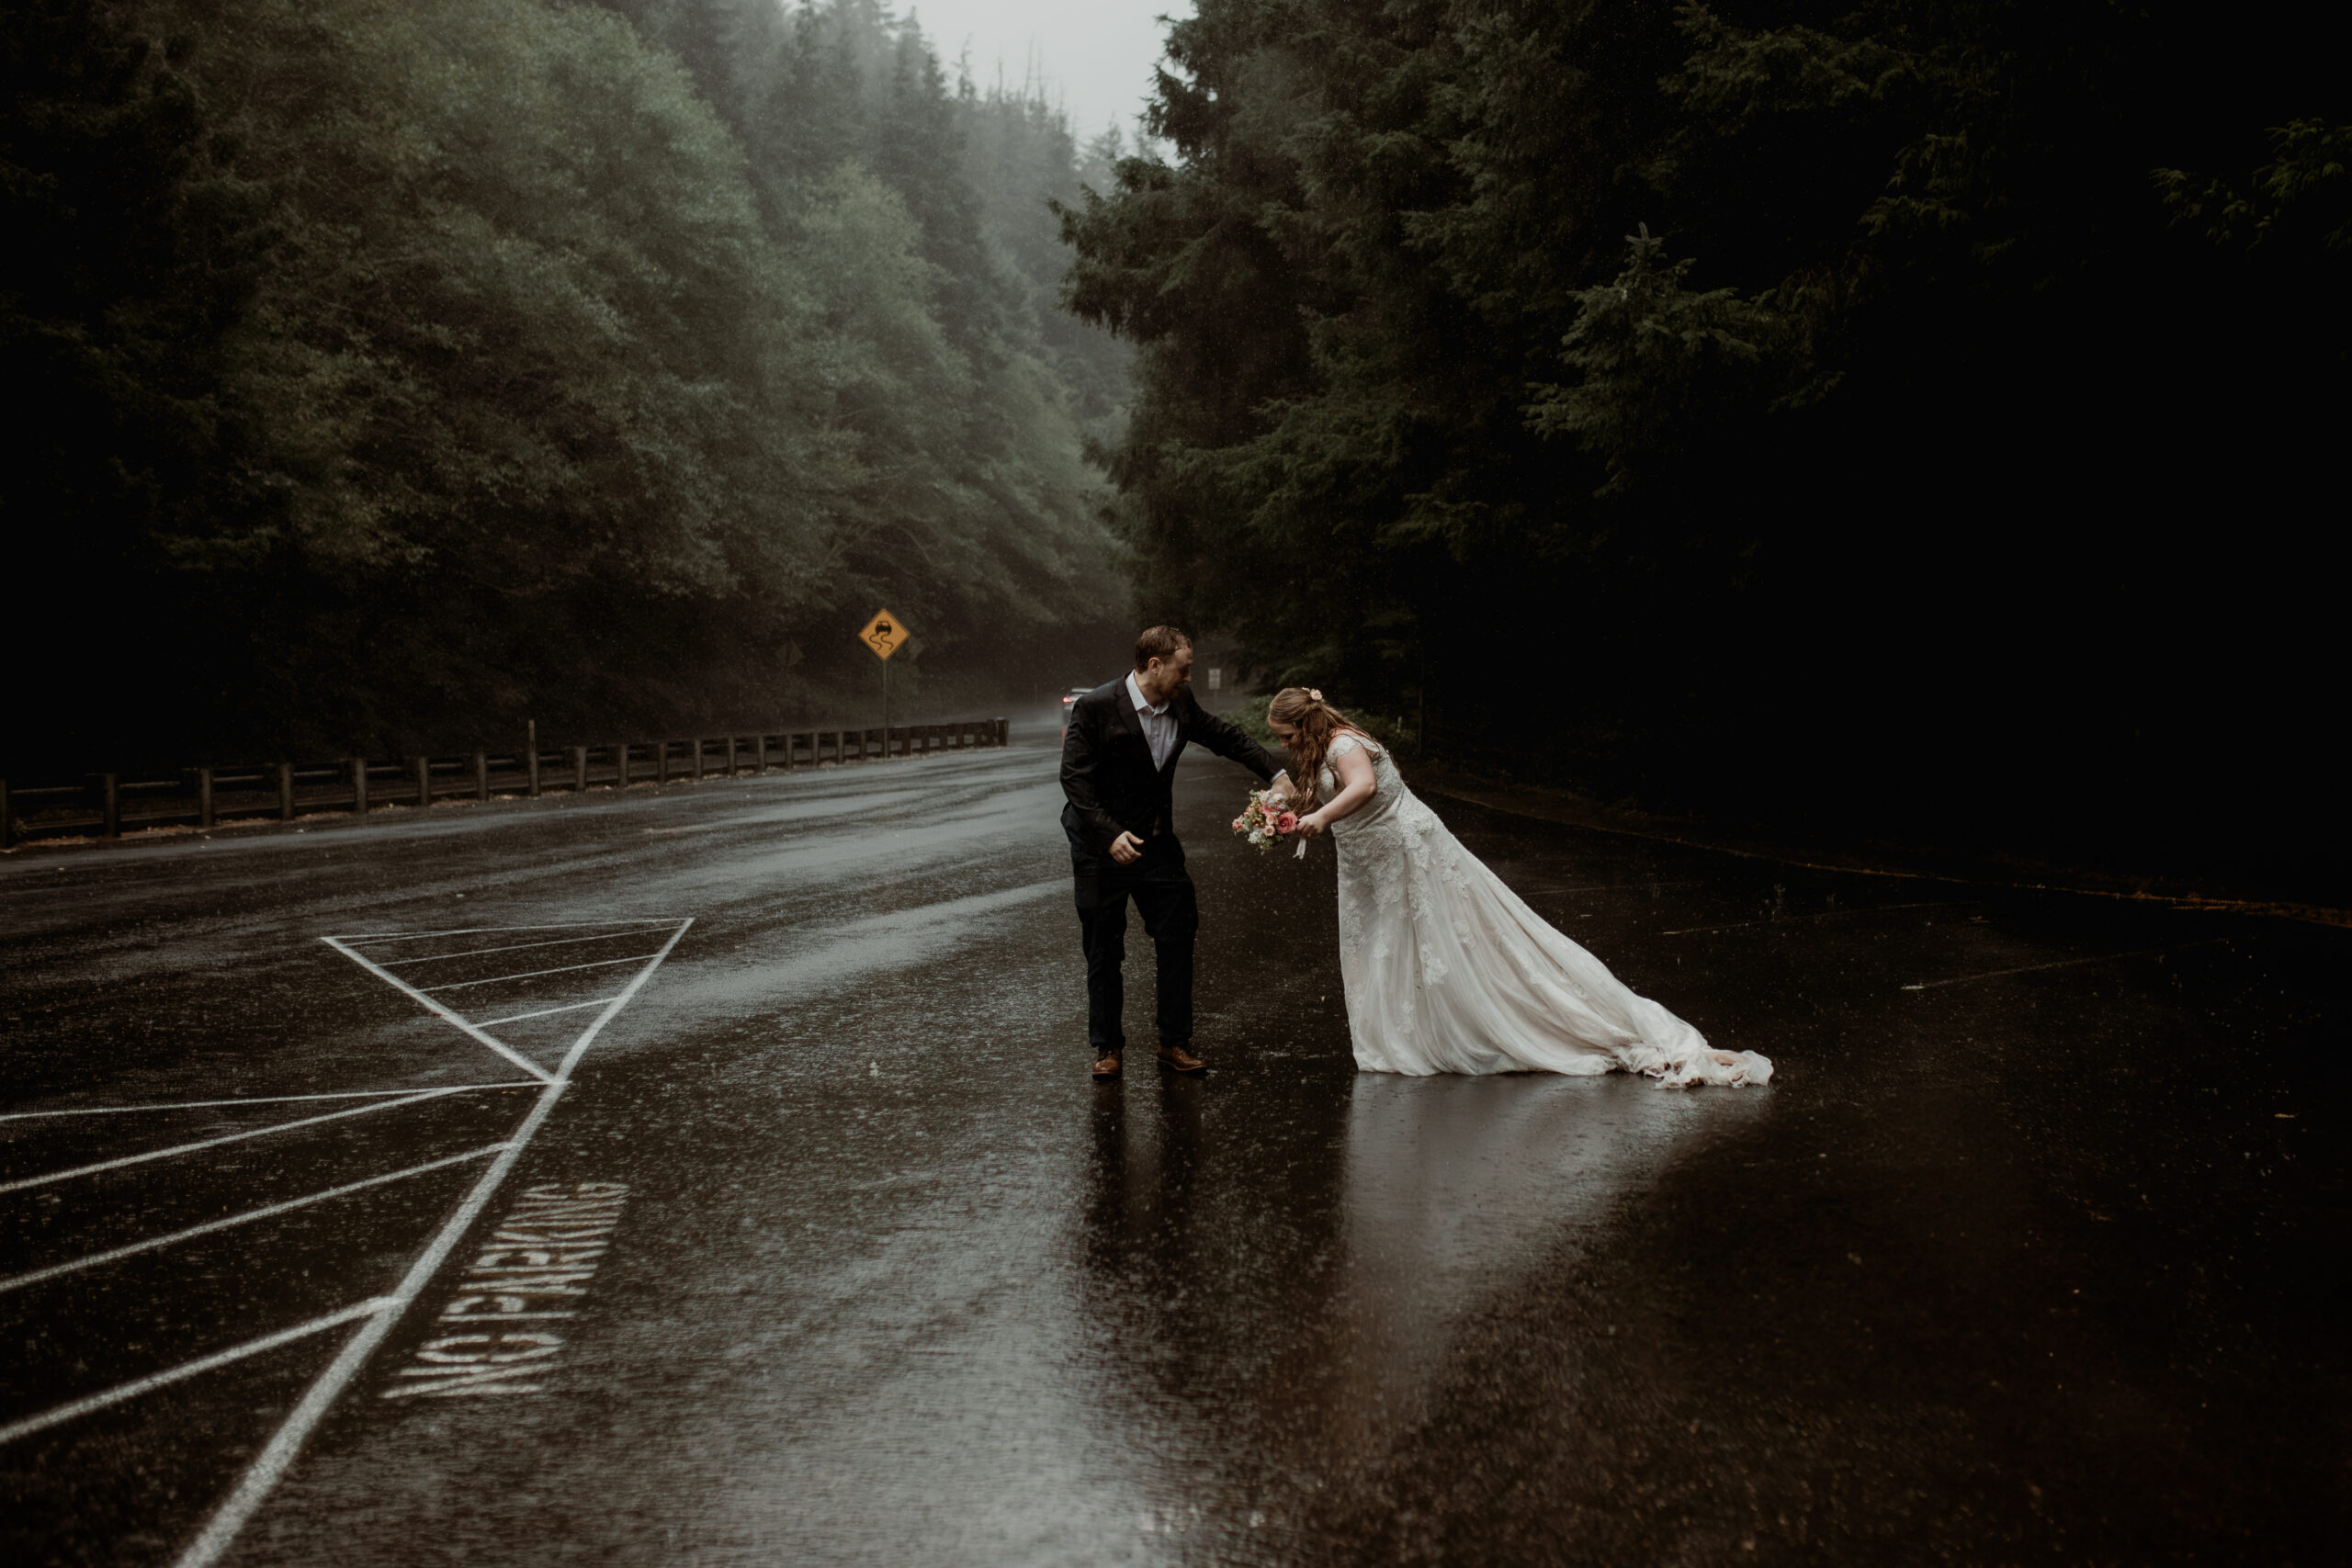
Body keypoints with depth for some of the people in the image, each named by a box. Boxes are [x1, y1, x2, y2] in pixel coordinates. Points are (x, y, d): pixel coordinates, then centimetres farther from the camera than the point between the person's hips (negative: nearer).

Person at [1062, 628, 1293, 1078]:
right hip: (1102, 846, -5)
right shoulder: (1095, 708, -17)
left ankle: (1175, 1041, 14)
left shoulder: (1181, 703, -1)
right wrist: (1110, 834, -27)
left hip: (1158, 844, 5)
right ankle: (1107, 1046, 16)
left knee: (1178, 939, 2)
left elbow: (1226, 737, 11)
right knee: (1104, 951, 4)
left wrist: (1277, 774, 2)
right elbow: (1074, 777, -18)